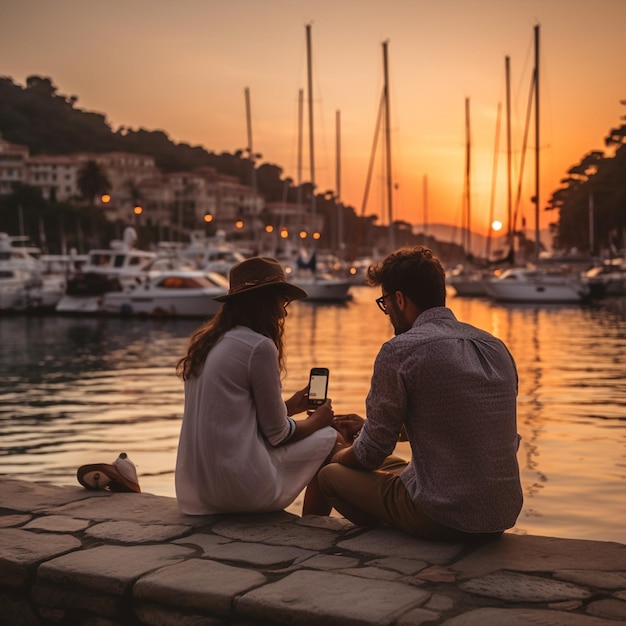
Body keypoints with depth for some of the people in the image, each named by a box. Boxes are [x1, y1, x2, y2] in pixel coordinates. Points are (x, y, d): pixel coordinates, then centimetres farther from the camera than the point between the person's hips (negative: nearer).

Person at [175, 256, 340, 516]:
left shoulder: (205, 342, 9)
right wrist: (316, 420, 12)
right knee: (329, 439, 11)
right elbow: (277, 434, -7)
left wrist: (288, 406, 22)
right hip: (240, 488, -8)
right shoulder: (259, 346, -14)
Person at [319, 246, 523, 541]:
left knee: (330, 475, 13)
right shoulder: (497, 347, 9)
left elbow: (370, 454, -6)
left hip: (444, 518, -8)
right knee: (393, 464, 31)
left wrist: (337, 457, 18)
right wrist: (369, 427, 28)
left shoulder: (399, 351, -14)